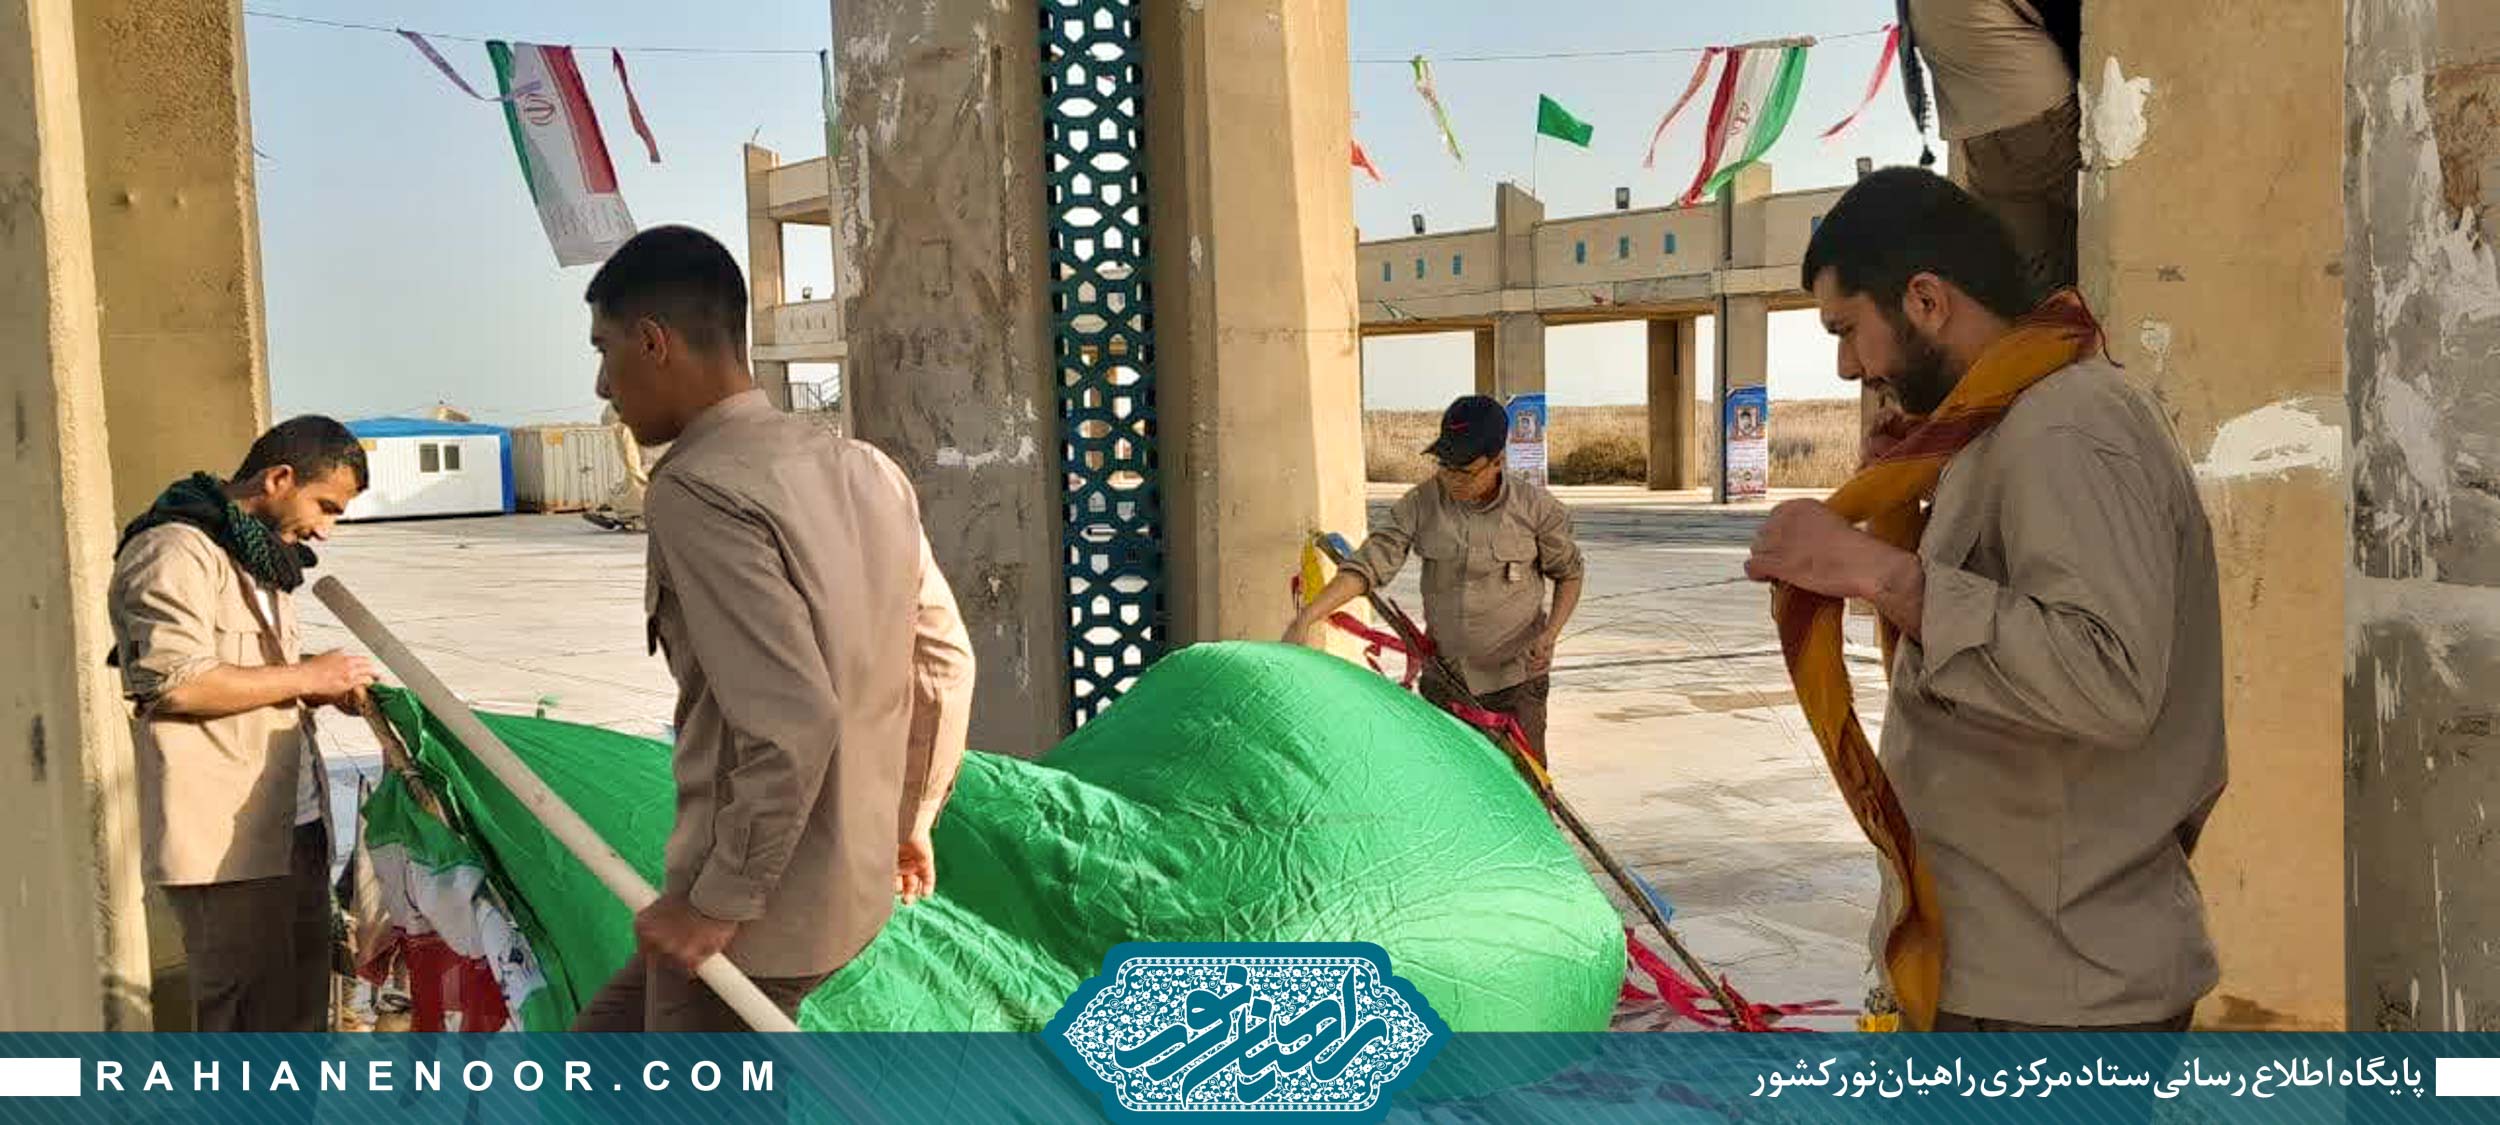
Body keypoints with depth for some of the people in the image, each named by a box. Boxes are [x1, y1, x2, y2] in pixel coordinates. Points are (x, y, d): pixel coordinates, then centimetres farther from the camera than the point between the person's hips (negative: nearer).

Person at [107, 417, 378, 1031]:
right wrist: (305, 676, -14)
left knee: (304, 1003, 17)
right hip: (224, 838, -10)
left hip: (293, 821, 10)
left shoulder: (258, 554, 20)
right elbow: (177, 684, -23)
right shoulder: (175, 553, -13)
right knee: (250, 1014, -6)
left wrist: (327, 691, 11)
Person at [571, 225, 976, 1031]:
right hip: (853, 881, 9)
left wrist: (718, 902, -18)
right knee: (602, 1044, 26)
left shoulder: (699, 491, -20)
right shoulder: (865, 471, 5)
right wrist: (910, 820, 22)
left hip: (757, 907, -9)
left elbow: (793, 721, -28)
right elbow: (945, 661, 11)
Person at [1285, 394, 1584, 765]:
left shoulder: (1534, 507, -9)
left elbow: (1569, 574, 6)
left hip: (1516, 679, -2)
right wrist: (1307, 617, -25)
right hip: (1444, 680, 3)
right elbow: (1370, 564, -13)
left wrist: (1550, 635, -11)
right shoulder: (1421, 504, -6)